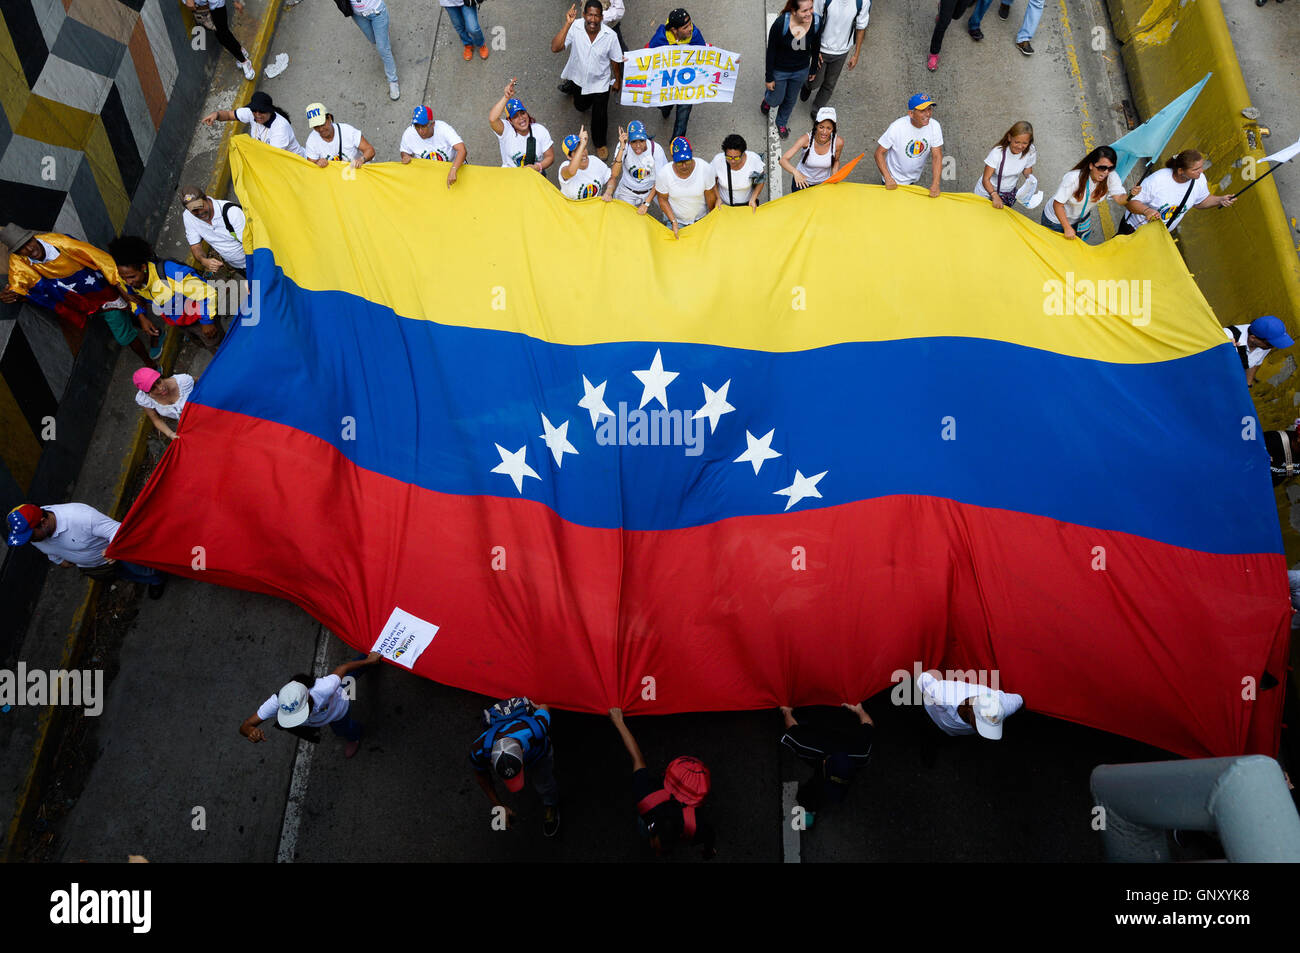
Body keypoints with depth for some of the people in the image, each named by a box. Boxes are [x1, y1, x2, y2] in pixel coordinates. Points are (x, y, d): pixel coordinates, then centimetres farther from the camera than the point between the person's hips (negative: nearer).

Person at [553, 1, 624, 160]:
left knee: (600, 115, 1)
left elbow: (615, 60, -8)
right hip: (578, 77, 1)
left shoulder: (610, 36, -25)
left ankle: (600, 143, 32)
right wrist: (567, 24, -44)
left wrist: (617, 80, 5)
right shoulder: (574, 28, -27)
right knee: (581, 106, 27)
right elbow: (555, 48, -38)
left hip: (600, 82, -1)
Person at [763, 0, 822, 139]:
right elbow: (771, 52, -18)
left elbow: (815, 48, -2)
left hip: (801, 70, 3)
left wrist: (813, 70, 10)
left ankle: (782, 122, 56)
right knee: (776, 100, 20)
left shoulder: (817, 22, -20)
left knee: (791, 100, 25)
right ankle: (767, 99, 60)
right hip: (779, 70, -3)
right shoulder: (780, 23, -31)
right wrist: (769, 78, -10)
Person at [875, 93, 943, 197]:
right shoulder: (897, 127, -26)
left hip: (913, 180, 4)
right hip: (893, 181, -4)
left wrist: (935, 184, -26)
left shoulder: (935, 126, -16)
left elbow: (937, 156, -16)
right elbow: (879, 153, -22)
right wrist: (888, 178, -31)